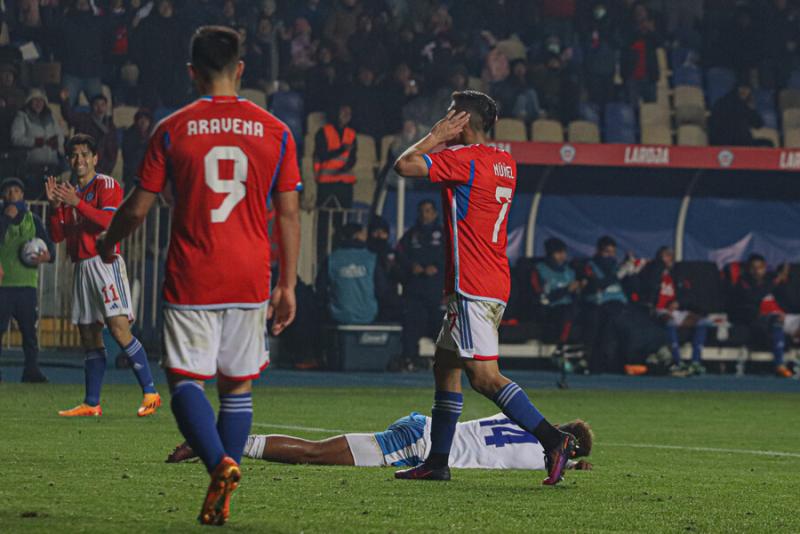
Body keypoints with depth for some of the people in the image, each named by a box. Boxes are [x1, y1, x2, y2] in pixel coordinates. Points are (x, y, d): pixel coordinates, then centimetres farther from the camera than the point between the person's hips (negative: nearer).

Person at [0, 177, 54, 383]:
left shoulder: (32, 219, 13)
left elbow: (48, 243, 11)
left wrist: (47, 255, -12)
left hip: (26, 283, 2)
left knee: (29, 329, 1)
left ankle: (32, 369, 4)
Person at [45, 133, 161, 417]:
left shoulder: (107, 185, -1)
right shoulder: (70, 192, 19)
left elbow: (110, 220, -17)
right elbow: (57, 235, 14)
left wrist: (77, 203, -20)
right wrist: (55, 206, -2)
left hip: (105, 263, -7)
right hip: (81, 266, 7)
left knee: (119, 329, -19)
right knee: (89, 337, 7)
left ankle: (150, 392, -19)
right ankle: (91, 403, 9)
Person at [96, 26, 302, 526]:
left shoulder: (173, 129, -2)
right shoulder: (275, 131, 2)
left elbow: (138, 208, 2)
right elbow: (289, 214, 3)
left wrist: (108, 242, 22)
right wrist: (288, 286, 10)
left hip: (191, 278, -2)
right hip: (250, 279, 2)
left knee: (186, 378, 0)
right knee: (239, 385, 11)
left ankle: (219, 462, -25)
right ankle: (221, 500, 8)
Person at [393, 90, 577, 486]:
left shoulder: (464, 159, -13)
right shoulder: (504, 162, 14)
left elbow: (404, 165, -14)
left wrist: (436, 136, 0)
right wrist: (442, 141, 23)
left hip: (473, 288, -10)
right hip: (494, 285, 10)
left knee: (484, 376, -14)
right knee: (445, 365, 16)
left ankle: (554, 440, -21)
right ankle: (437, 462, 19)